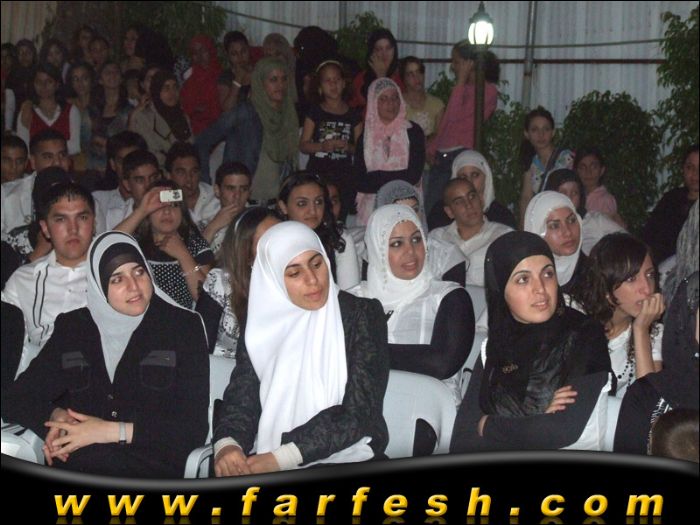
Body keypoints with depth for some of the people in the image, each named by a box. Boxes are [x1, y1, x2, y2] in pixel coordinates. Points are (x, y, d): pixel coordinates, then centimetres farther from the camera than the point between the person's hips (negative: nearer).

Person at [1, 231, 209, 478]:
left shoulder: (183, 327, 5)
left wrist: (111, 431, -9)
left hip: (152, 476, -2)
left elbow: (194, 426, -2)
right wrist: (55, 415, -4)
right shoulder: (73, 327, 14)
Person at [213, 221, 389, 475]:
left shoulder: (362, 314, 1)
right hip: (269, 468, 3)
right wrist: (226, 445, -19)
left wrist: (280, 459, -17)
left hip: (348, 461, -2)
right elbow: (242, 400, 4)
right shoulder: (265, 326, 10)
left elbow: (359, 412, -7)